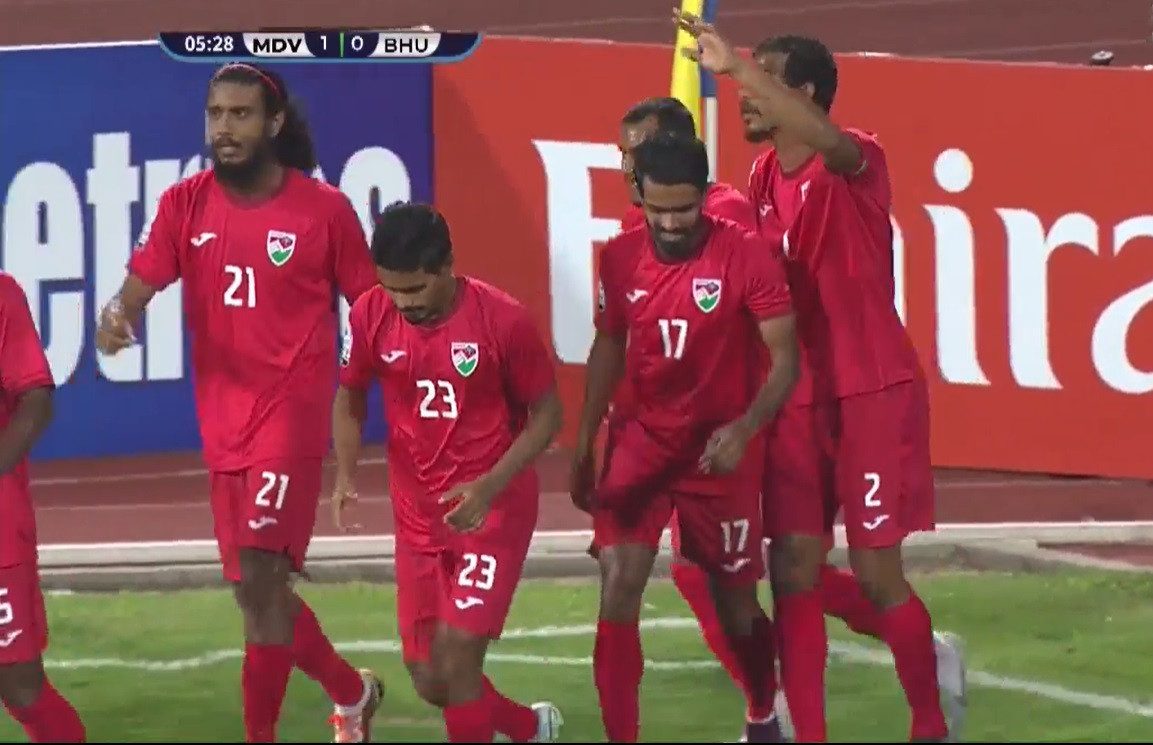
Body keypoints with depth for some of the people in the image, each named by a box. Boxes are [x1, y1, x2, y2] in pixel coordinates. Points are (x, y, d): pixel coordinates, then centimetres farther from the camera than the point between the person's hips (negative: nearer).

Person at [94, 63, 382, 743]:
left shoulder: (323, 209, -5)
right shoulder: (186, 205, 4)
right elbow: (140, 285, -4)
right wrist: (116, 316, -27)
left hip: (293, 412, -5)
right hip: (224, 423, 5)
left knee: (259, 580, -18)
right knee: (261, 590, 14)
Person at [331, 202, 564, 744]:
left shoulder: (501, 320, -17)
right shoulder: (371, 316, -8)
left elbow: (546, 414, -7)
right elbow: (349, 397, 10)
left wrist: (489, 487, -20)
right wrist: (346, 473, -9)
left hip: (494, 510, -5)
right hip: (417, 515, 5)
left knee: (455, 652, -17)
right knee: (430, 681, 9)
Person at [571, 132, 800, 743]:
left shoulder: (745, 256, -16)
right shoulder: (620, 258, -3)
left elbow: (785, 359, -15)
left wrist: (744, 429, -30)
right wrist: (584, 448, 11)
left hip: (719, 448, -2)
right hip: (643, 438, 2)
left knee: (735, 605, 11)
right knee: (618, 584, -16)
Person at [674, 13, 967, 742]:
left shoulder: (858, 163, -14)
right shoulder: (764, 177, 8)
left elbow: (827, 142, -38)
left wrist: (736, 66, -44)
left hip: (874, 392, -6)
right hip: (800, 398, 6)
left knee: (875, 571, -2)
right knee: (795, 571, 0)